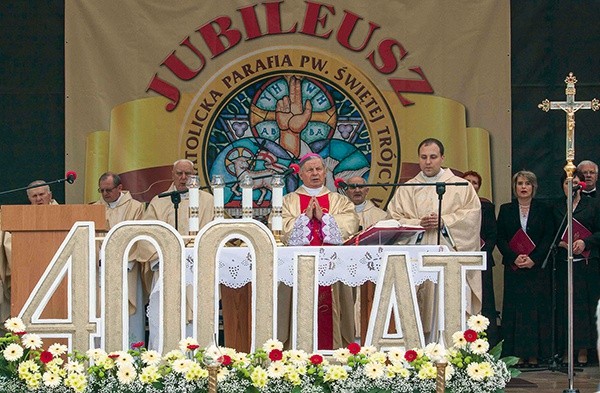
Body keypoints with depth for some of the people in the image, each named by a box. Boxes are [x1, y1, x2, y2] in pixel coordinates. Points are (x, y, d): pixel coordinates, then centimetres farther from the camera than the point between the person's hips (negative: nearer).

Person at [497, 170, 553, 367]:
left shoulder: (544, 209, 7)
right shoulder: (506, 210, 9)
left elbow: (549, 238, 0)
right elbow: (500, 238, 3)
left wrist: (533, 259, -13)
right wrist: (515, 258, -12)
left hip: (537, 267, -1)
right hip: (513, 268, 1)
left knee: (536, 307, -2)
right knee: (515, 308, -2)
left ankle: (534, 354, 0)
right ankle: (517, 354, -1)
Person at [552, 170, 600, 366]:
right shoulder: (556, 208, 13)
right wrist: (561, 243, -9)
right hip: (564, 262, 2)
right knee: (564, 304, -2)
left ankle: (583, 352, 0)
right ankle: (566, 352, 1)